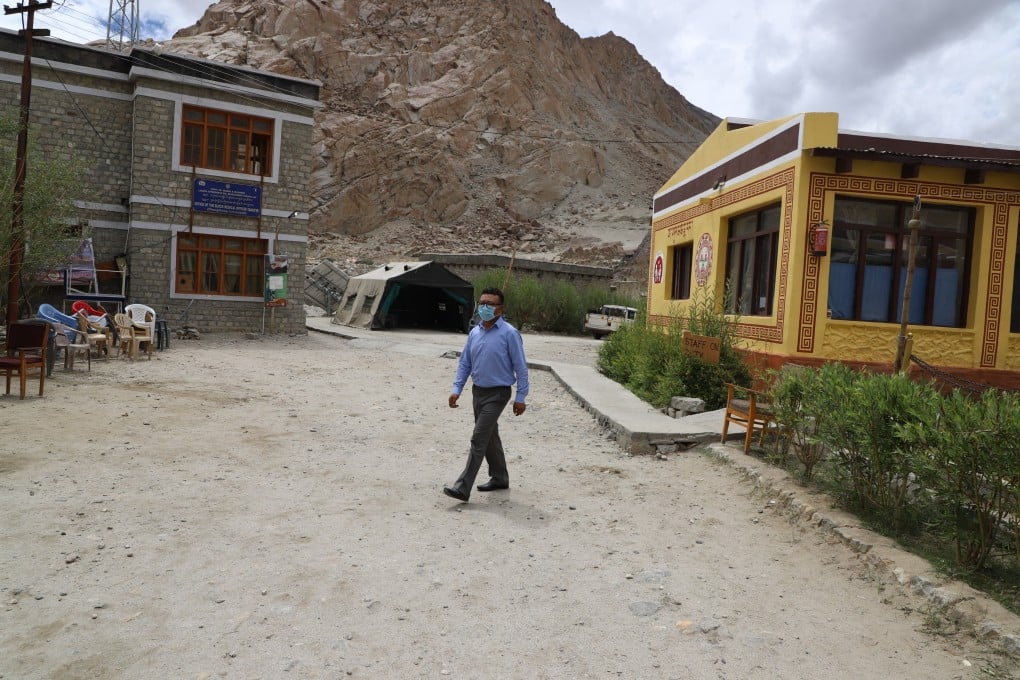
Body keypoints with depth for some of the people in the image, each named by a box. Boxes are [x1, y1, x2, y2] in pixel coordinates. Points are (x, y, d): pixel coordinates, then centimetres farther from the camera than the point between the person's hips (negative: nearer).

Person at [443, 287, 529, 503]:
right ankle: (499, 478, 33)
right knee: (490, 437, 17)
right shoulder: (474, 332, 6)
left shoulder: (509, 334, -12)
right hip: (478, 391, 7)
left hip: (497, 394, -7)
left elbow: (520, 367, -10)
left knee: (478, 439, -11)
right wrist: (456, 389, 3)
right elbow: (464, 363, 12)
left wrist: (520, 397, -12)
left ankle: (463, 487, -10)